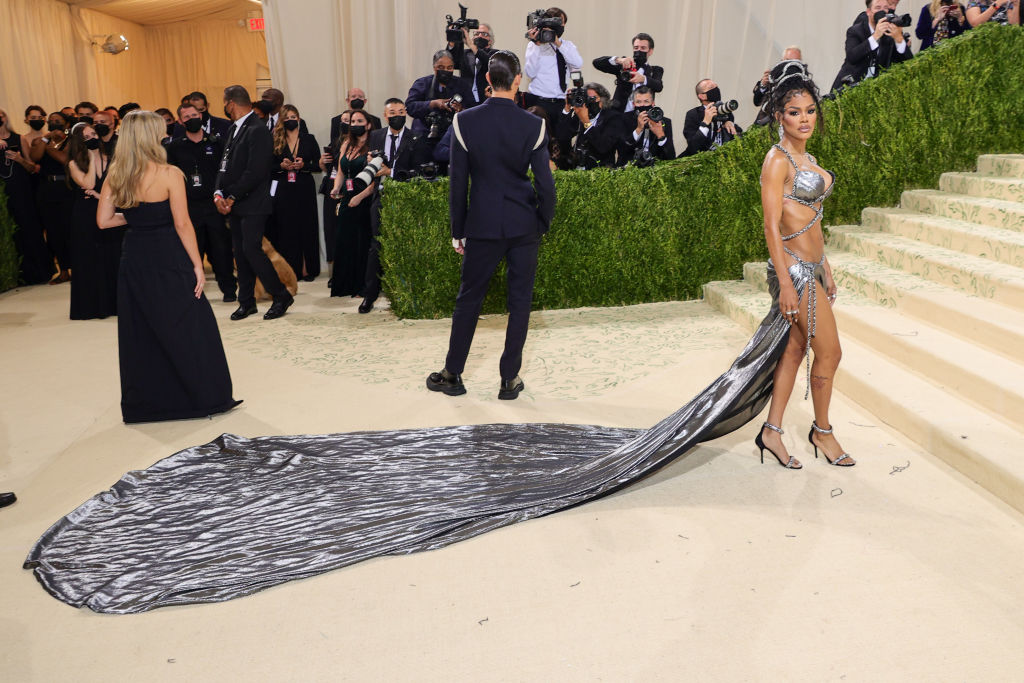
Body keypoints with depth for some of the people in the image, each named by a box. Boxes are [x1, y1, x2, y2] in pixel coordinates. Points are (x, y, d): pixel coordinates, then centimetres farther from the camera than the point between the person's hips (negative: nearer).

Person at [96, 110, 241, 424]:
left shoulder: (115, 175, 2)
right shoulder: (169, 174, -13)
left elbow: (104, 221, 1)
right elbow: (182, 224, -14)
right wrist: (197, 265, -9)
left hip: (134, 261, 5)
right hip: (168, 260, -5)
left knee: (141, 332, 14)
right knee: (188, 328, 5)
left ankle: (144, 403, 24)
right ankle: (207, 397, 13)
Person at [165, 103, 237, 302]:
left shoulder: (216, 142, 6)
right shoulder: (174, 146, 8)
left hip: (215, 204, -1)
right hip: (189, 207, 1)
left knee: (221, 248, 2)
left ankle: (228, 289, 13)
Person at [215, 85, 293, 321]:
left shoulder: (258, 131, -13)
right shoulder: (232, 130, 15)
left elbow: (255, 172, -19)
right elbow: (225, 164, 15)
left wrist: (232, 197, -15)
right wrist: (218, 193, -1)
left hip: (252, 204, -8)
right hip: (233, 204, 9)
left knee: (252, 250, -12)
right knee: (240, 253, 10)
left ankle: (282, 296, 2)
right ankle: (246, 302, 19)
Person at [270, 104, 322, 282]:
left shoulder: (309, 139, 6)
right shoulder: (276, 141, 7)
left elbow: (319, 165, 3)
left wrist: (303, 165, -14)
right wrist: (282, 166, -13)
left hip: (305, 189, 0)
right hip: (284, 189, 0)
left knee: (306, 227, 1)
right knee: (286, 229, 0)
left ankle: (306, 269, 6)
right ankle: (289, 269, 5)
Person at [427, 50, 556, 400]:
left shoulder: (465, 121, -6)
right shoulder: (533, 125, -7)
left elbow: (458, 183, -3)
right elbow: (545, 184, -7)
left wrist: (457, 230, 6)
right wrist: (544, 223, 9)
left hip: (482, 224, 0)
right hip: (524, 226, 0)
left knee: (468, 297, 12)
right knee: (520, 300, 9)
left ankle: (452, 374, 22)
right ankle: (509, 379, 15)